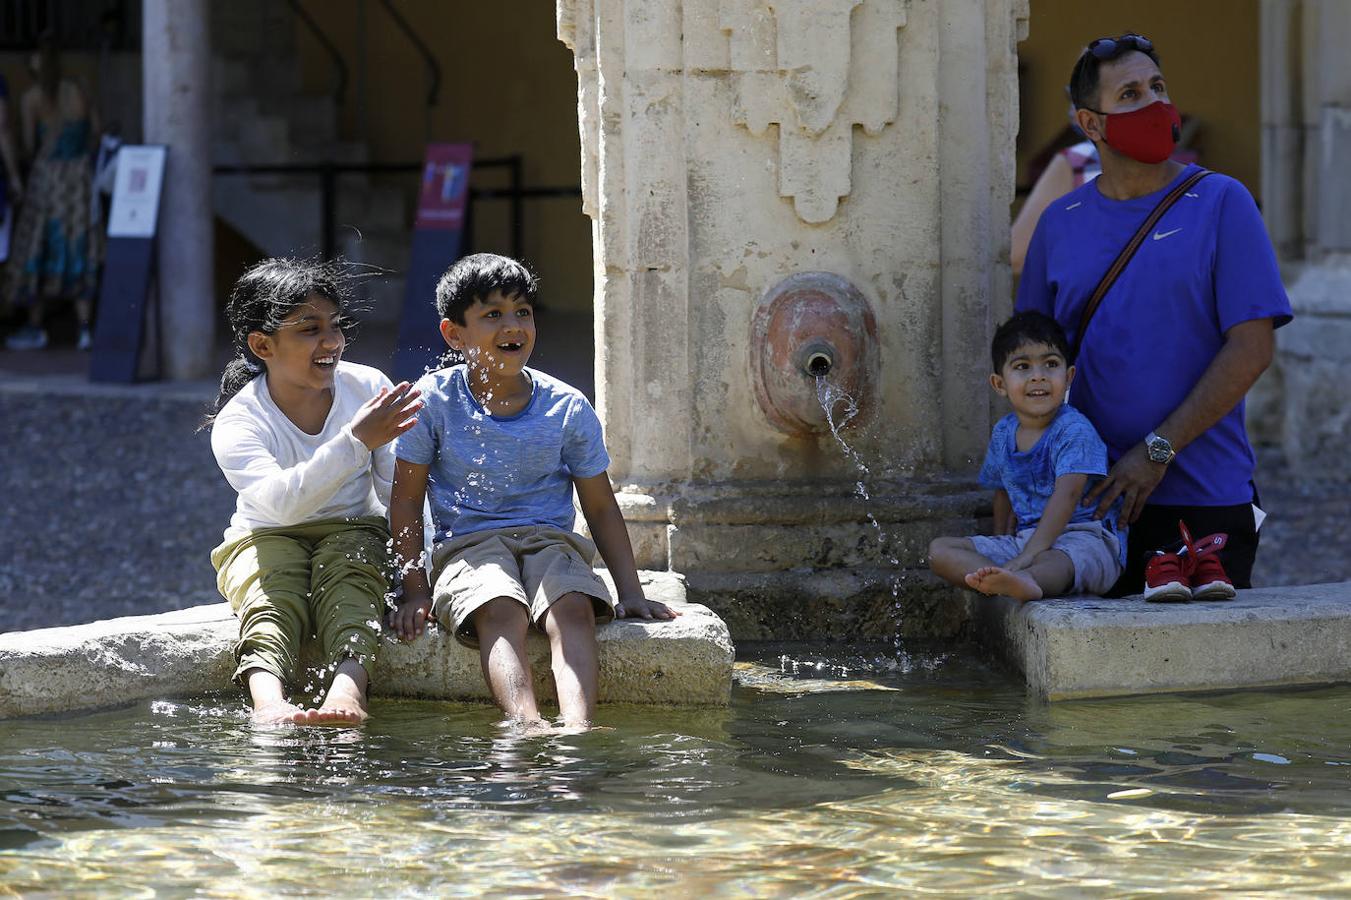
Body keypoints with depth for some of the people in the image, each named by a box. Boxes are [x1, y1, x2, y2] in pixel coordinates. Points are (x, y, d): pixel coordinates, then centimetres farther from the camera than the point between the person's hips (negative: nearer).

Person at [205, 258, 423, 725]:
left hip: (353, 529, 1)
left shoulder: (369, 389, -7)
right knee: (270, 598, -33)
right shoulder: (237, 423, -15)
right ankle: (269, 700, -59)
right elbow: (281, 502, -34)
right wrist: (356, 442, -43)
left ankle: (347, 686, -59)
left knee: (348, 583, -32)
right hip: (266, 540, -1)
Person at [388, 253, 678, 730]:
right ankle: (528, 727, -58)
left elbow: (601, 510, 12)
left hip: (550, 541, 2)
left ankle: (578, 726, -55)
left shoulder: (567, 409, 5)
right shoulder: (434, 400, 0)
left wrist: (630, 592, 4)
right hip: (468, 544, -2)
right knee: (501, 609, -36)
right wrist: (415, 589, -3)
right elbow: (407, 500, 5)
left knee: (574, 606, -33)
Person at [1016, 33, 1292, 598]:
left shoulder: (1220, 203, 0)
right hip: (1095, 502, 2)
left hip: (1205, 502, -2)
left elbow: (1252, 348, -7)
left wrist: (1158, 450, -13)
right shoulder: (1060, 224, 10)